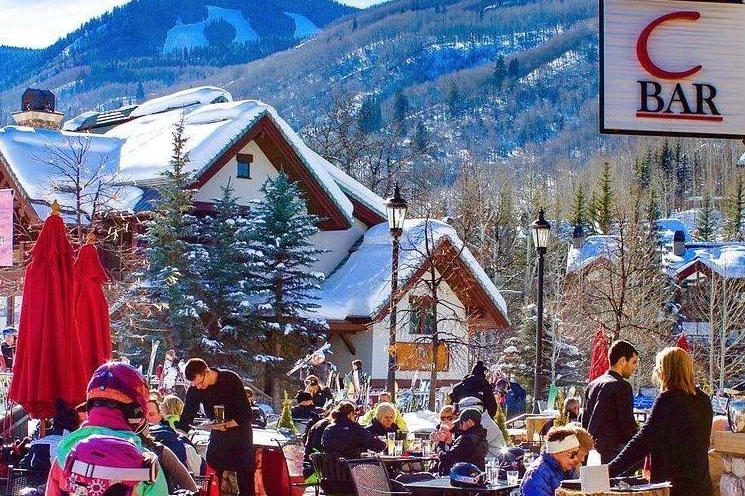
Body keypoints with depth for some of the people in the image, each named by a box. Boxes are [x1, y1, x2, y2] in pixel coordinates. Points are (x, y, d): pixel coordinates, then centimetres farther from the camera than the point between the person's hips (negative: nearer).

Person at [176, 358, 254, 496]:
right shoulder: (194, 389, -9)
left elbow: (246, 415, -21)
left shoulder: (231, 380, -20)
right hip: (217, 435, 4)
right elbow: (186, 418, -3)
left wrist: (226, 425, -33)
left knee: (245, 475, -4)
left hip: (239, 431, -4)